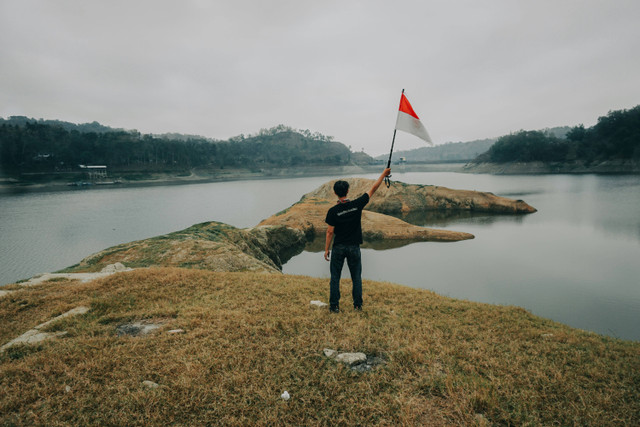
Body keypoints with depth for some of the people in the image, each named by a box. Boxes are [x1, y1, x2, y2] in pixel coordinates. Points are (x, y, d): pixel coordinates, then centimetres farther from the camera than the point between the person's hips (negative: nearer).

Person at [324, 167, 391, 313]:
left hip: (338, 248, -1)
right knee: (356, 277, 13)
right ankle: (358, 305, 20)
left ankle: (334, 306, 11)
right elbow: (373, 189, 1)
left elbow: (330, 232, -9)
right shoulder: (357, 205, -8)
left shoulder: (333, 211, -11)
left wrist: (326, 249, 0)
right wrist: (384, 174, 11)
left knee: (335, 277, 9)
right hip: (354, 247, 1)